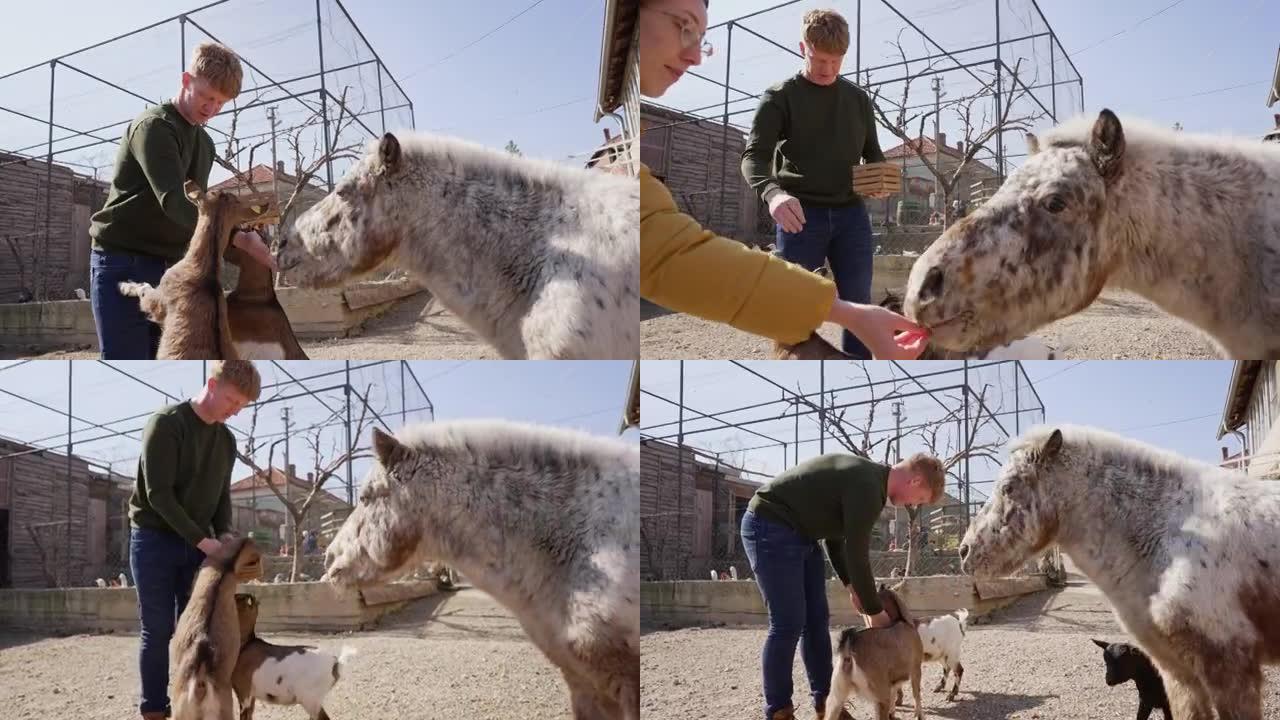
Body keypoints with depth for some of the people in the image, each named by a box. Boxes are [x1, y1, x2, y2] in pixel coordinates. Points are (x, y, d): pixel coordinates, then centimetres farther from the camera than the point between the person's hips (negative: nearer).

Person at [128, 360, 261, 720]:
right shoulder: (166, 424, -15)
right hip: (154, 540, -6)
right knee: (158, 631, -3)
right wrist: (203, 540, -21)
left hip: (197, 545, 6)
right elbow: (159, 494, -20)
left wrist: (223, 534, -7)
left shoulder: (227, 439, 8)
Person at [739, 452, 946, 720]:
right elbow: (857, 555, -19)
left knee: (817, 620, 8)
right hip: (770, 528, -11)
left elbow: (835, 535, 20)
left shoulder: (868, 478, 10)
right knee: (788, 623, -10)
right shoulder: (867, 486, -21)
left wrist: (850, 586, 14)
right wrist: (875, 611, -8)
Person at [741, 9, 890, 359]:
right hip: (801, 215, -3)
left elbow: (873, 153, 23)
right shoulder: (780, 97, 0)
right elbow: (754, 156, -11)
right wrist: (772, 192, -33)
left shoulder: (857, 98, 14)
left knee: (858, 304, 2)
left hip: (850, 214, 4)